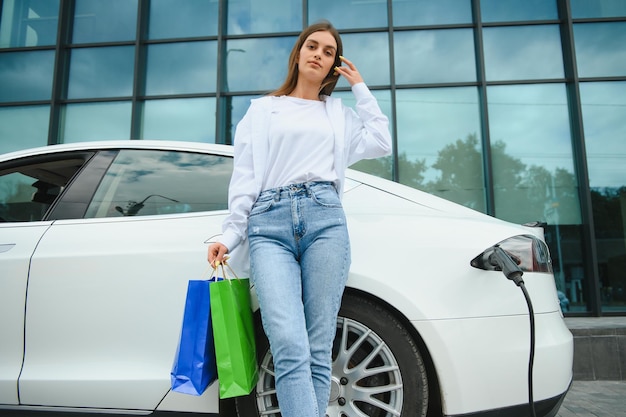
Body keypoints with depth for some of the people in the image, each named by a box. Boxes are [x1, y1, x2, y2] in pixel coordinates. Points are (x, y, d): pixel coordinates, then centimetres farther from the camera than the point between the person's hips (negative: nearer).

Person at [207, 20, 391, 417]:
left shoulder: (339, 114, 28)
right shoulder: (262, 109, 22)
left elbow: (381, 143, 14)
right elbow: (244, 176, 14)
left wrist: (360, 88, 22)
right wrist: (230, 235, 4)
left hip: (324, 217, 2)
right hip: (269, 224, -1)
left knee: (318, 350, -5)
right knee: (290, 348, -18)